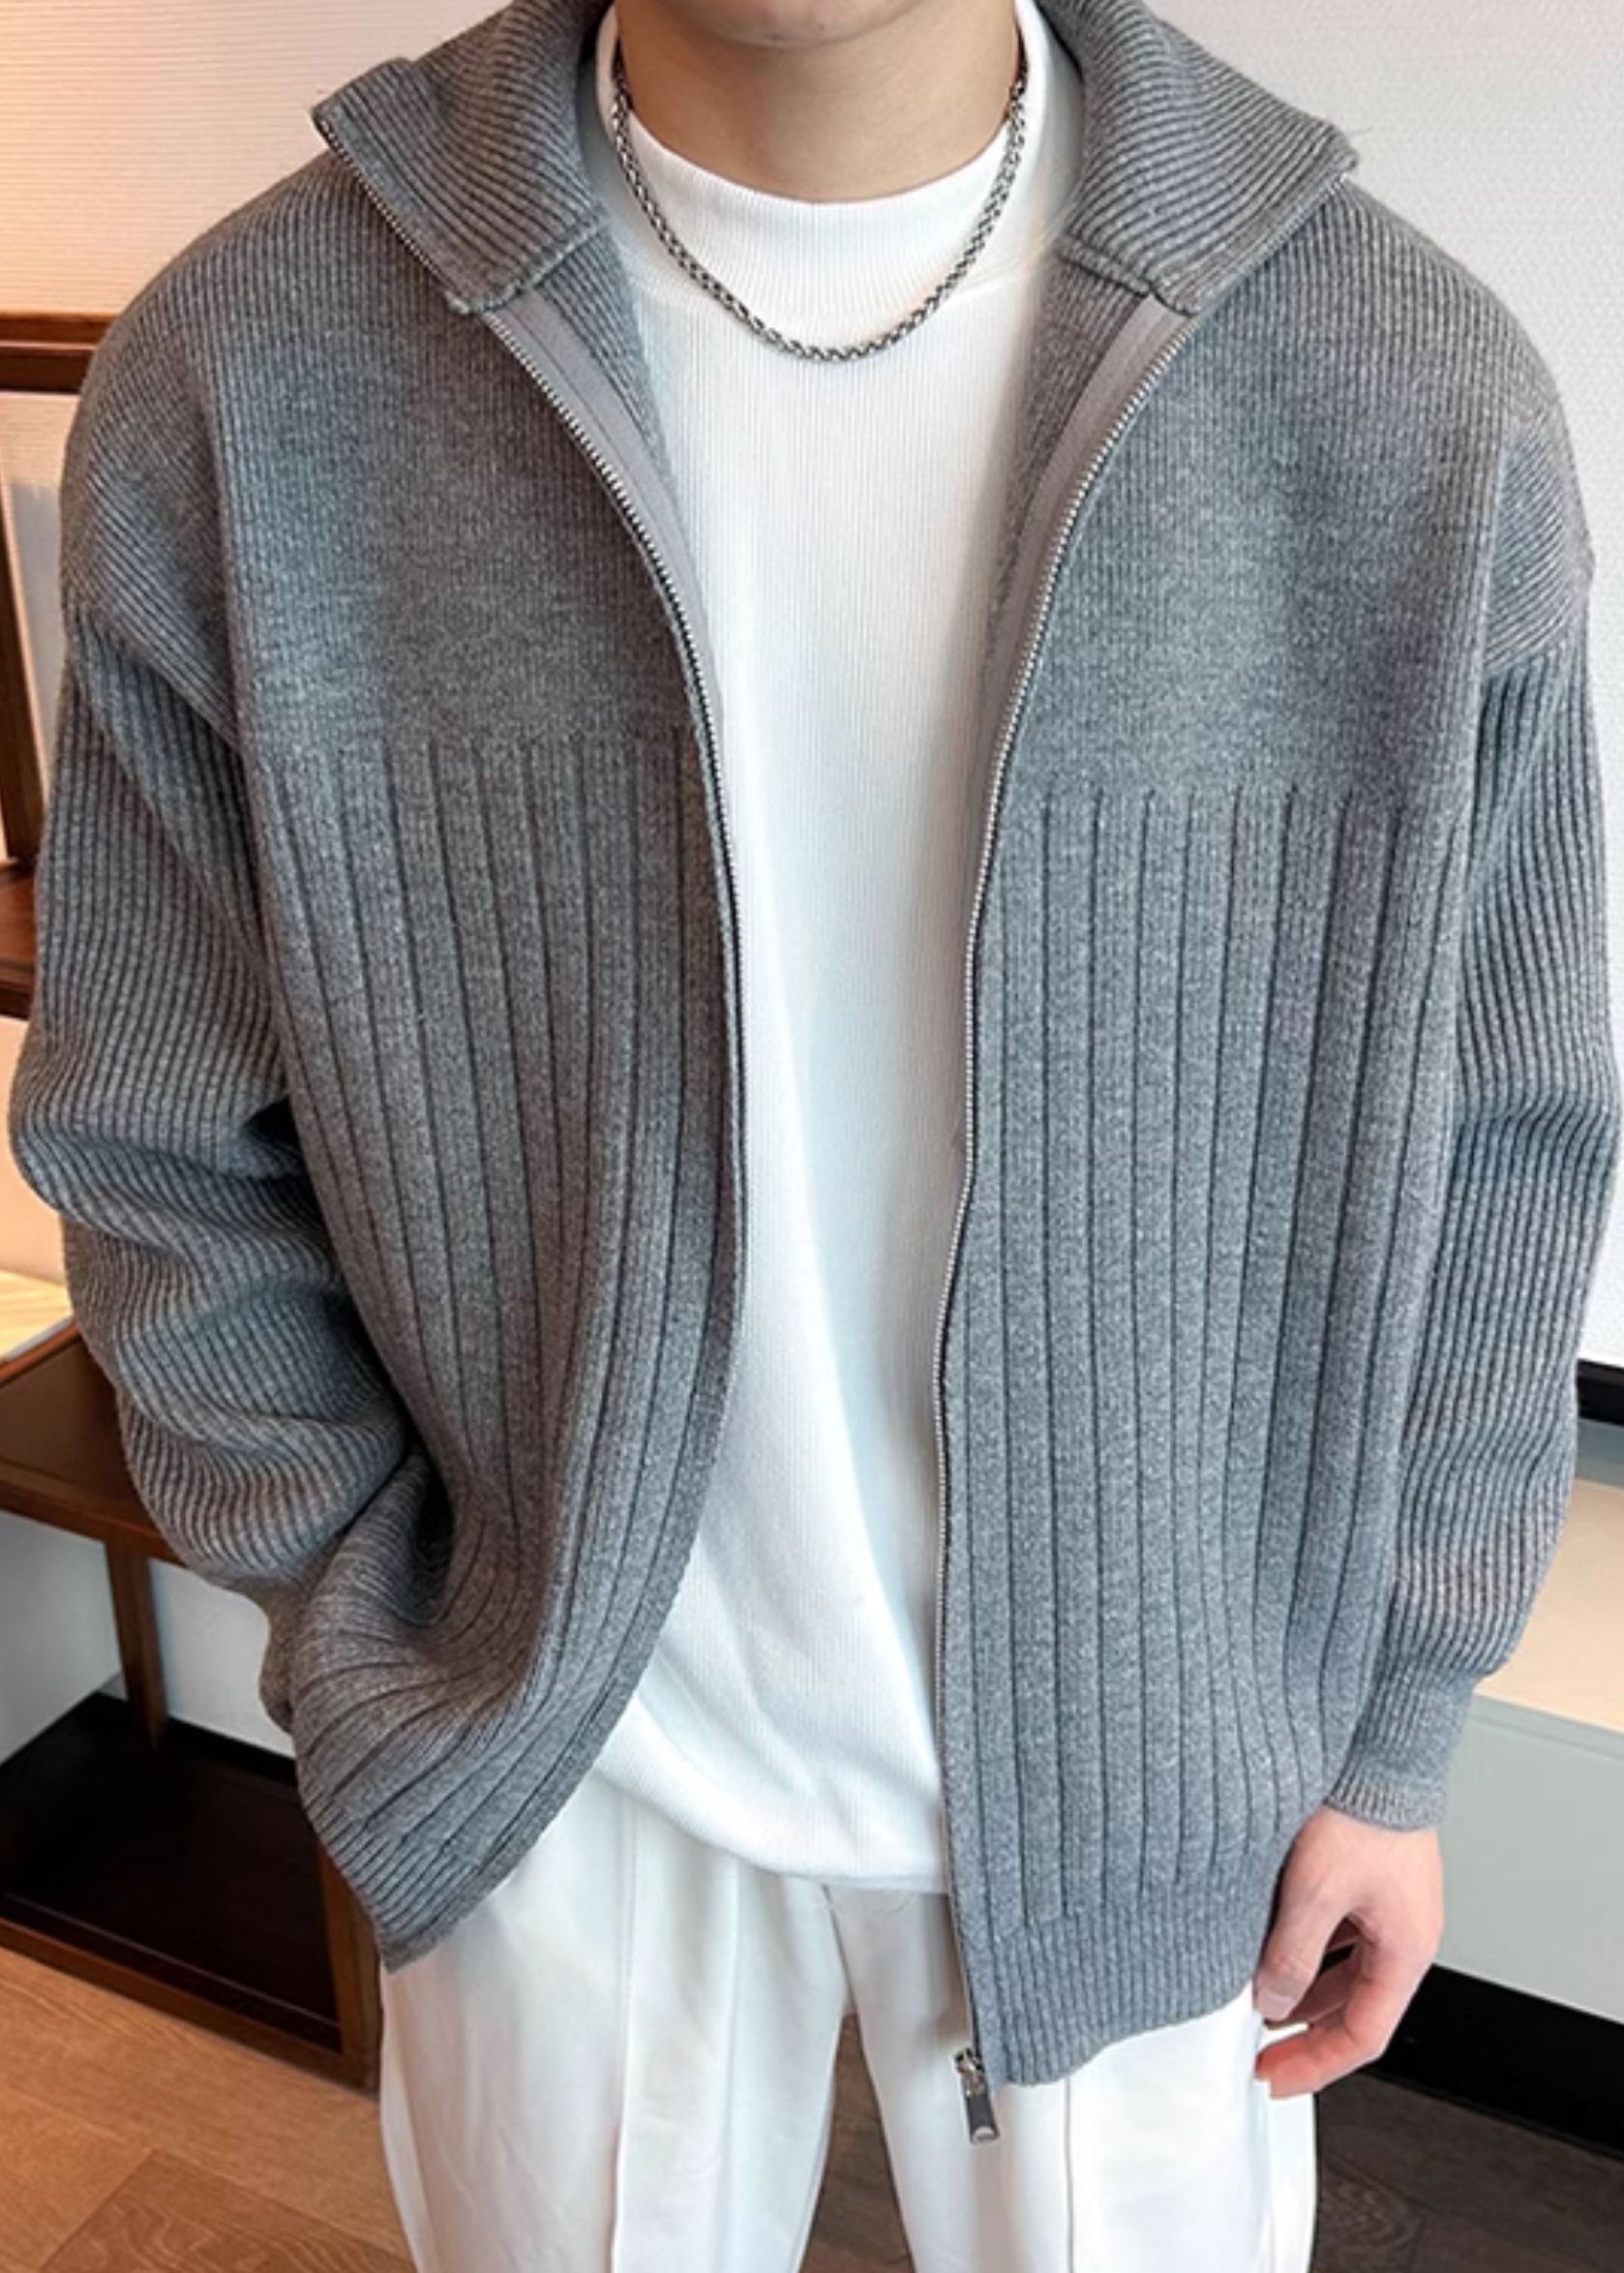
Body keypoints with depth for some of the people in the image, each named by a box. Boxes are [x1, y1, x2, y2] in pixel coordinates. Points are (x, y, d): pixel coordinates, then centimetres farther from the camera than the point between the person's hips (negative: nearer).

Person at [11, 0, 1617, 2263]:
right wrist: (382, 1661, -5)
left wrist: (1398, 1726, 1)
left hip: (1140, 1742, 1)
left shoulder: (1423, 396, -14)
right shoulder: (235, 384, -14)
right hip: (558, 1741, 1)